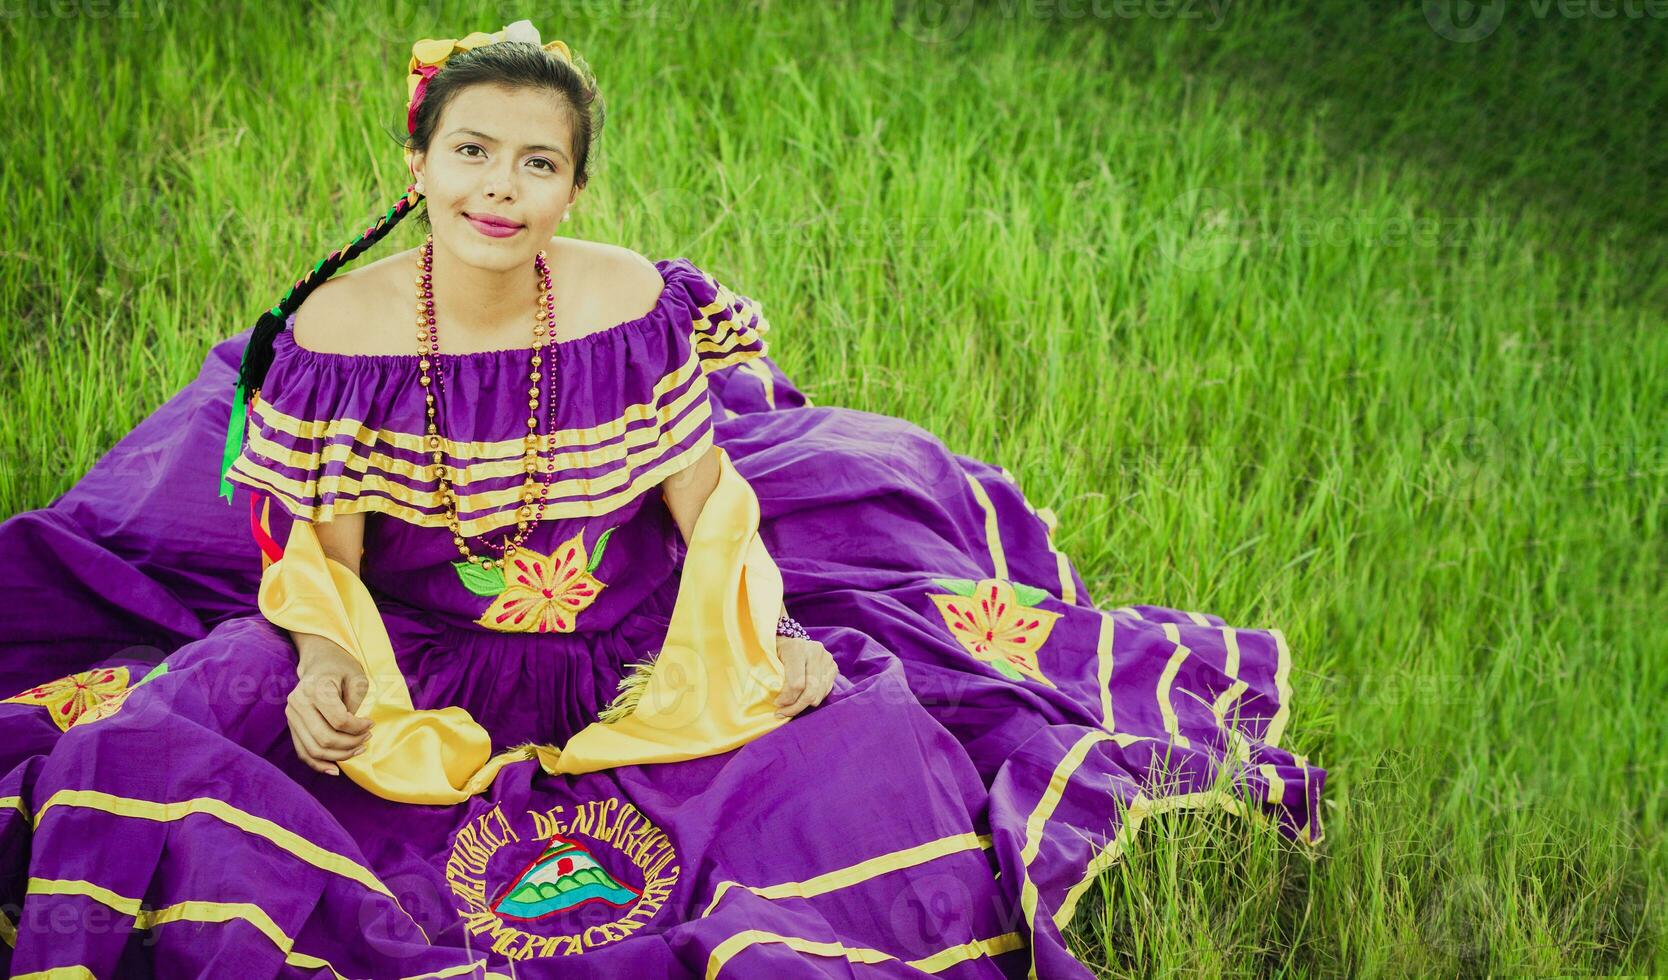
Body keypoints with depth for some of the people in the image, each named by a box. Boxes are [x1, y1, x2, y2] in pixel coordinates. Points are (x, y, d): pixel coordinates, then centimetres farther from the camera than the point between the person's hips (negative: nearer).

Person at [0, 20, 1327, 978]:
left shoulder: (637, 308, -10)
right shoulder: (336, 333, -12)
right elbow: (321, 547, -5)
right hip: (419, 669, 0)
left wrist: (760, 642, -17)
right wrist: (322, 662, -24)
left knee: (860, 744, -19)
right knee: (178, 733, -21)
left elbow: (711, 505, -2)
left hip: (641, 665, 0)